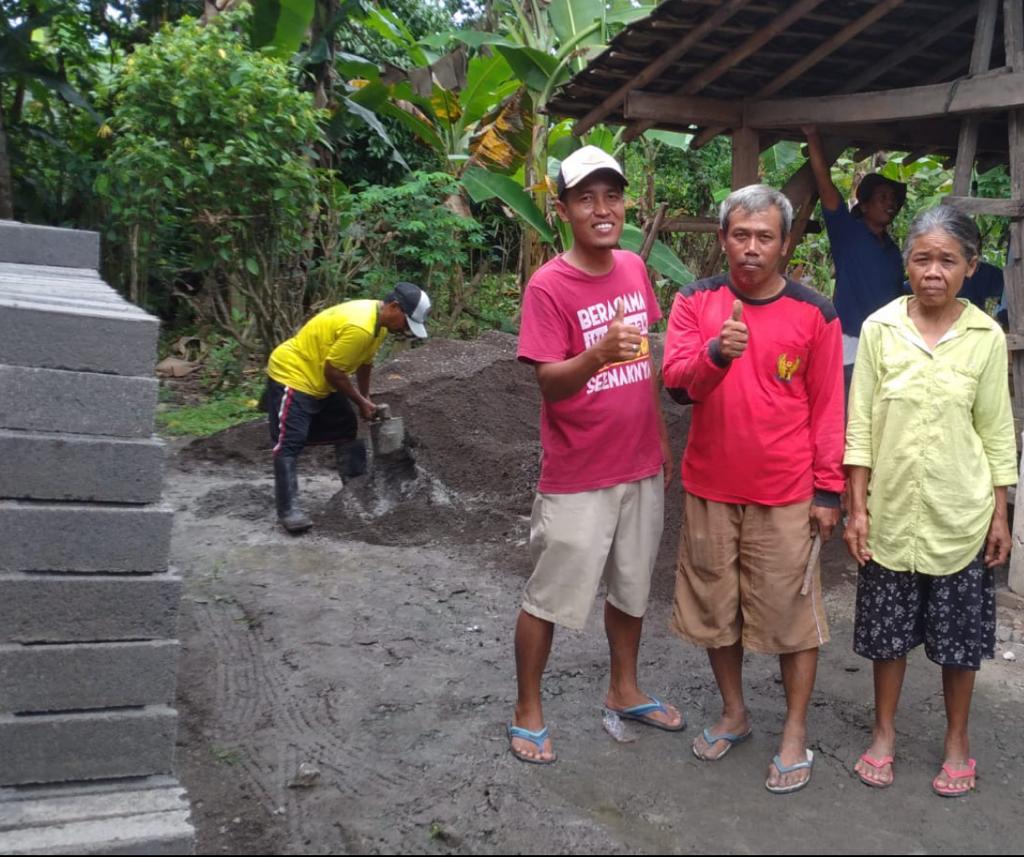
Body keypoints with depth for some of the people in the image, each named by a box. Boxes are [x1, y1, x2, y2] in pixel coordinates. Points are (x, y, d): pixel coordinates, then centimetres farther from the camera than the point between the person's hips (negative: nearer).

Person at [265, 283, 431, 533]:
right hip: (291, 374, -11)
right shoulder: (359, 327, -32)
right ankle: (288, 510, -14)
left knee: (346, 430, 16)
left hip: (321, 381, 11)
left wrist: (366, 399, 16)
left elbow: (364, 361, 14)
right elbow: (332, 371, -25)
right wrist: (360, 402, -13)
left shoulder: (379, 321, -1)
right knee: (290, 443, -14)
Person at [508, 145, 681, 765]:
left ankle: (625, 690, 39)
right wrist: (599, 354, -39)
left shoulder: (634, 268, 3)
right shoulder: (549, 285, -16)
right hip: (578, 478, -6)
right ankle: (528, 712, 24)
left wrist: (662, 438, 14)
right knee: (551, 597, 6)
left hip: (642, 466, 6)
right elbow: (549, 383, -20)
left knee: (632, 587, 19)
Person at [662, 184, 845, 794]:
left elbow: (828, 408, -2)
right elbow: (676, 378, -12)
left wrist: (829, 490, -3)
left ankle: (797, 733, 24)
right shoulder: (696, 302, 0)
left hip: (786, 496, -2)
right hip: (710, 489, 3)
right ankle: (734, 713, 35)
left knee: (793, 613, 6)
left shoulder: (814, 313, -4)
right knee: (715, 607, 15)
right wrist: (717, 352, -32)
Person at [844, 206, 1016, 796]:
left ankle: (958, 742, 31)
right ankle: (885, 732, 32)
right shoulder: (879, 328, -5)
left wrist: (1000, 514, 1)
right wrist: (857, 507, -4)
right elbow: (860, 425, -3)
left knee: (960, 635, 12)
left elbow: (997, 432, 1)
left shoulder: (986, 337, -4)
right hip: (892, 510, 1)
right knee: (888, 626, 13)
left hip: (960, 515, 0)